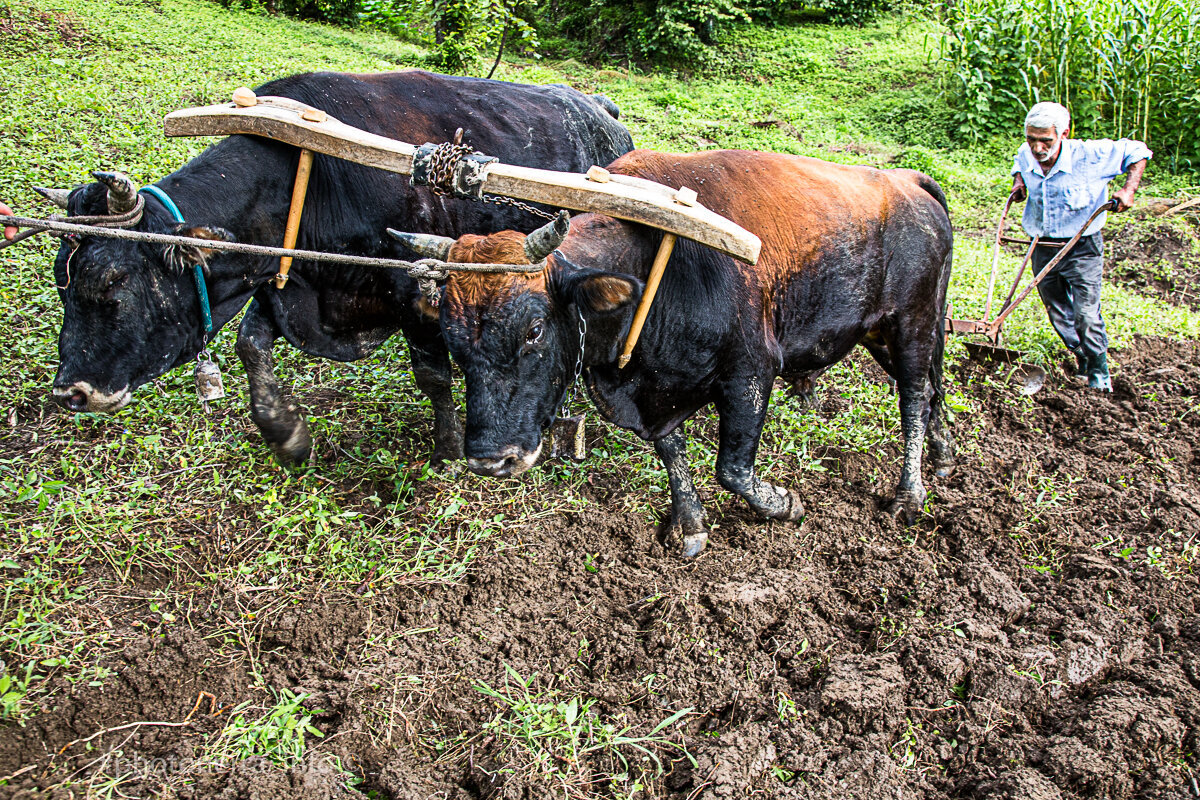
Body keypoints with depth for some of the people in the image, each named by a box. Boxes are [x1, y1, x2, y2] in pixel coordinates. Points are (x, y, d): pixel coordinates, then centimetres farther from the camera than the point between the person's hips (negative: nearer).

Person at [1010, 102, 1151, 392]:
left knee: (1086, 315, -9)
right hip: (1042, 246, 5)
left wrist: (1129, 189, -16)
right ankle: (1080, 359, 36)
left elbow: (1137, 151, -6)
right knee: (1058, 313, 14)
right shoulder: (1025, 155, -7)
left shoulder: (1090, 155, -20)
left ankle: (1099, 373, 11)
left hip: (1081, 248, -5)